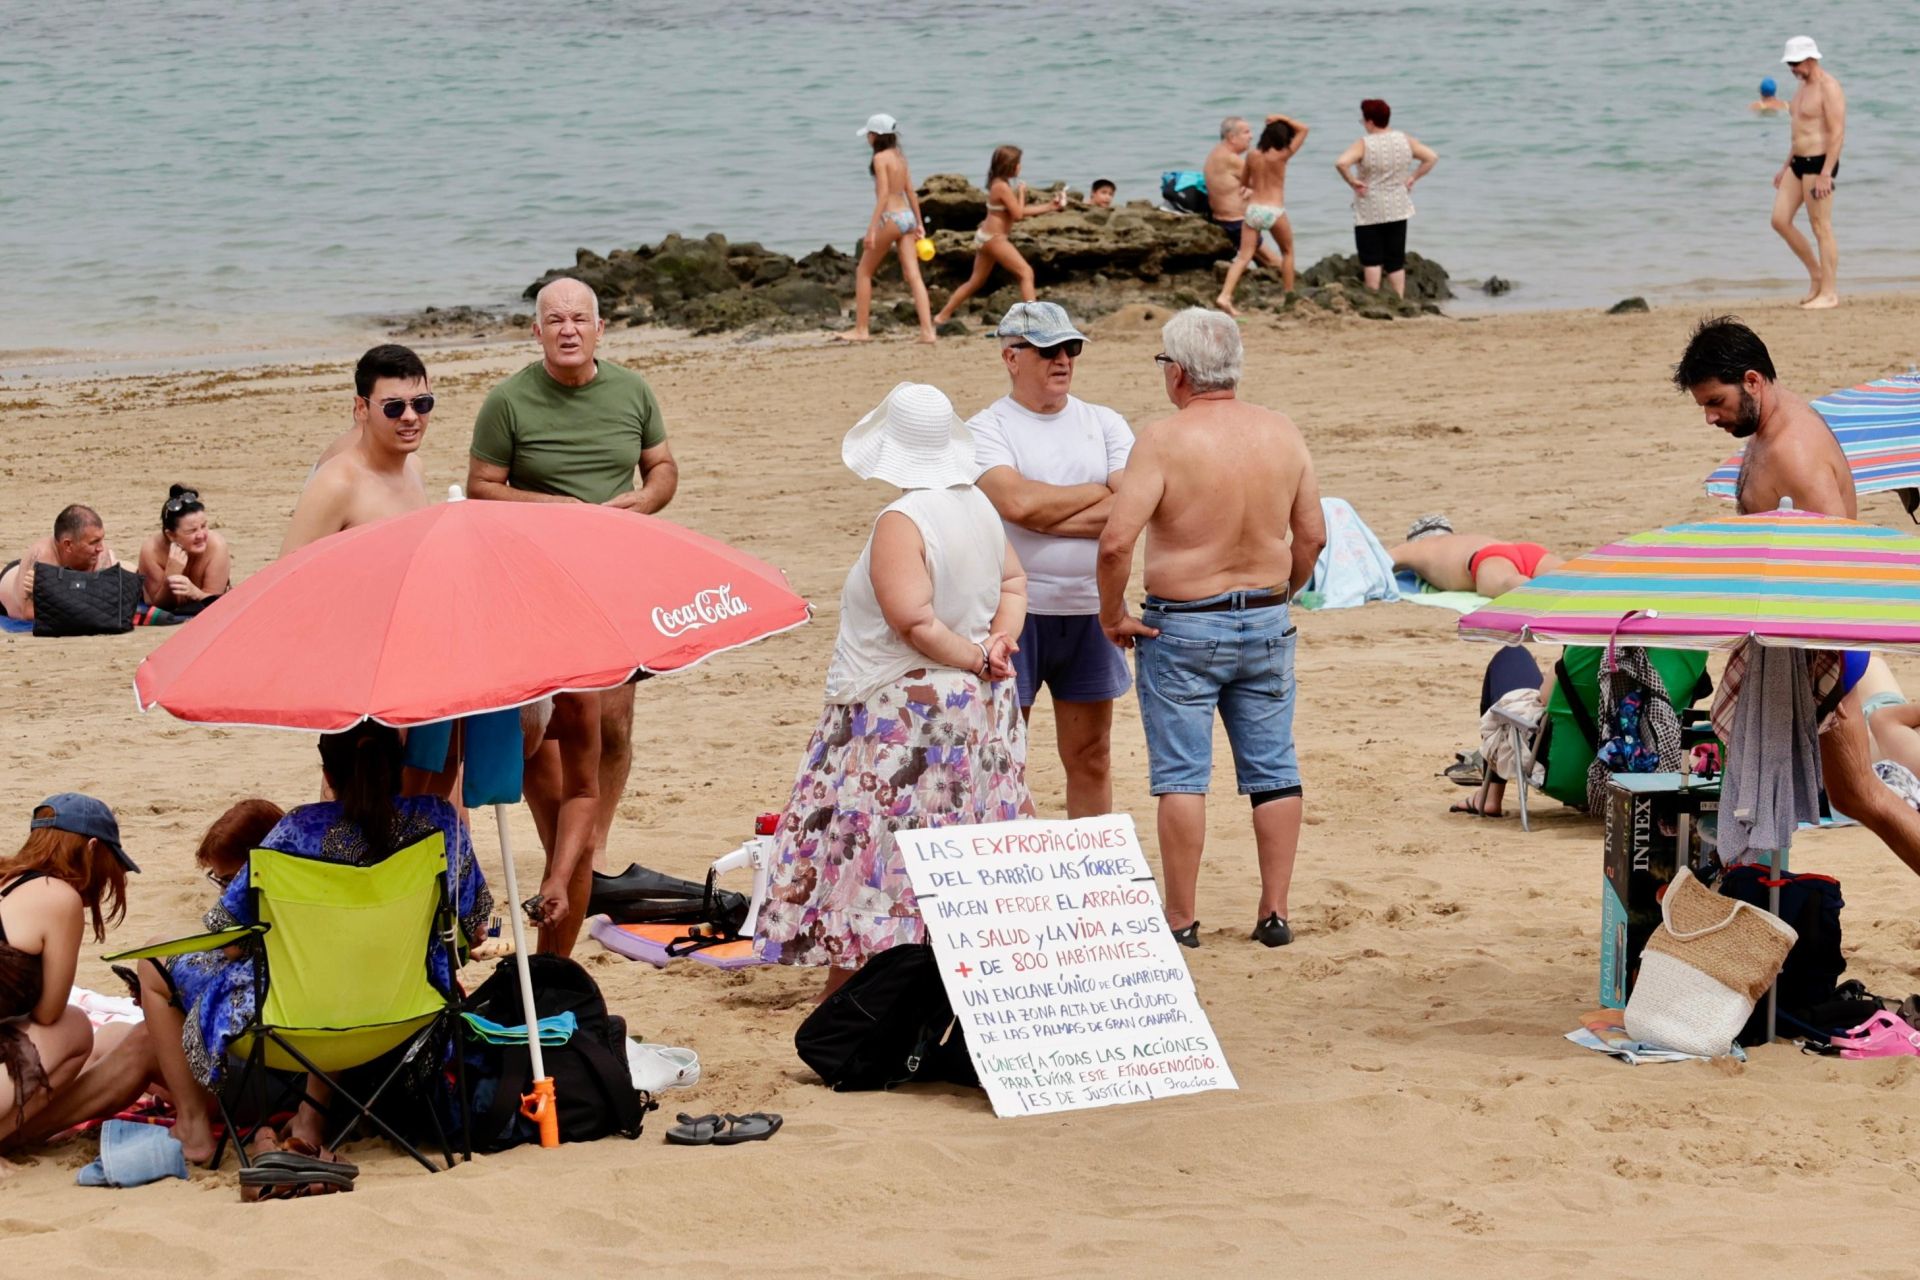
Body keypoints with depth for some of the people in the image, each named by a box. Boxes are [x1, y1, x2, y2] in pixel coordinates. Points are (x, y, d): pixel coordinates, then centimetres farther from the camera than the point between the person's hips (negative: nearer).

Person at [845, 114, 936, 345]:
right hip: (907, 216, 7)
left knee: (864, 272, 7)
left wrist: (872, 228, -21)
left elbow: (883, 194, -18)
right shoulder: (899, 157, 13)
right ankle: (927, 330, -10)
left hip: (891, 218, -7)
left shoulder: (880, 158, -11)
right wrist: (919, 223, 21)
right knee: (913, 275, 0)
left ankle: (861, 330, 8)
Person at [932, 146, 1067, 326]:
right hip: (994, 238, -10)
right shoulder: (1003, 187, -16)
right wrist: (1021, 193, -2)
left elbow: (1020, 211, 17)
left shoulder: (998, 184, 14)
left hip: (985, 237, 10)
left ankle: (943, 316, 21)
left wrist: (1049, 207, 14)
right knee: (1026, 272, -10)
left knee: (975, 281, 17)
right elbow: (1017, 214, -17)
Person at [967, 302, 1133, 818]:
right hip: (1013, 607, -4)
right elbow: (1017, 501, -19)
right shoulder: (985, 430, -1)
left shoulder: (1105, 425, 10)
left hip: (1089, 610, 4)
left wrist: (1046, 516, -13)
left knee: (1090, 760, 9)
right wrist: (1099, 492, -6)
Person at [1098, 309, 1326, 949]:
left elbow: (1116, 541, -21)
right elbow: (1311, 535, 6)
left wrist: (1113, 615, -7)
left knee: (1182, 776, 2)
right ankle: (1275, 912, 13)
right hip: (1267, 623, 5)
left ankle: (1180, 919, 5)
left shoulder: (1164, 439, -16)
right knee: (1273, 771, 10)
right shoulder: (1282, 433, 0)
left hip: (1184, 630, -5)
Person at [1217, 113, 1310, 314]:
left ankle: (1225, 295, -16)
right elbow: (1303, 130, 4)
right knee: (1287, 252, 19)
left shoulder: (1252, 156, 4)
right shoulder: (1282, 156, -6)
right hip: (1274, 211, -3)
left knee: (1244, 256, 0)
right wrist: (1282, 119, 6)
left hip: (1252, 209, 3)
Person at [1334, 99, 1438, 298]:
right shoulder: (1404, 140, -1)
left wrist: (1352, 181, -16)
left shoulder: (1364, 145, -15)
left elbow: (1341, 163, -30)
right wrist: (1413, 178, 4)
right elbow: (1431, 158, 3)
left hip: (1369, 212, -4)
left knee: (1371, 260, 3)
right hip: (1397, 209, 4)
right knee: (1396, 261, 10)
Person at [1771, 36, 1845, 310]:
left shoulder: (1828, 88, -14)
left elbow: (1837, 133, -20)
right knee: (1780, 220, 6)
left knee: (1821, 227, -5)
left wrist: (1825, 174, -25)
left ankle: (1829, 293, 0)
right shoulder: (1803, 87, 16)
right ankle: (1816, 275, 17)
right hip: (1798, 162, 10)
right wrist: (1786, 167, 23)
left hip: (1819, 163, -10)